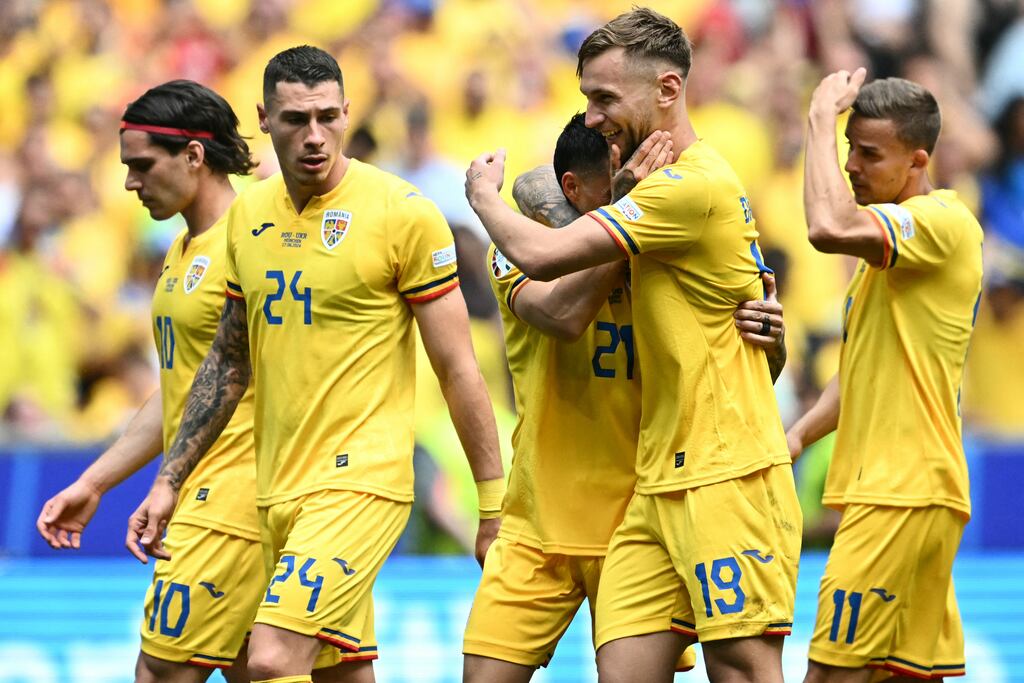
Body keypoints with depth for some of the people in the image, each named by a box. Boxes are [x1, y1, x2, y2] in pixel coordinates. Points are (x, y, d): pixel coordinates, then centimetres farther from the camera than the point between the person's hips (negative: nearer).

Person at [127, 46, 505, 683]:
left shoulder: (402, 212, -8)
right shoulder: (248, 214, 9)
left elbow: (458, 369, -5)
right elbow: (229, 363, 20)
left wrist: (496, 507, -6)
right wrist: (169, 481, 18)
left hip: (361, 481, -6)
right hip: (278, 488, 6)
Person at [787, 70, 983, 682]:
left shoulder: (943, 220, -12)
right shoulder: (890, 237, 21)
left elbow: (830, 227, -30)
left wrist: (821, 116, -17)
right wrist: (801, 434, 12)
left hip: (905, 490, -10)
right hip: (882, 488, 10)